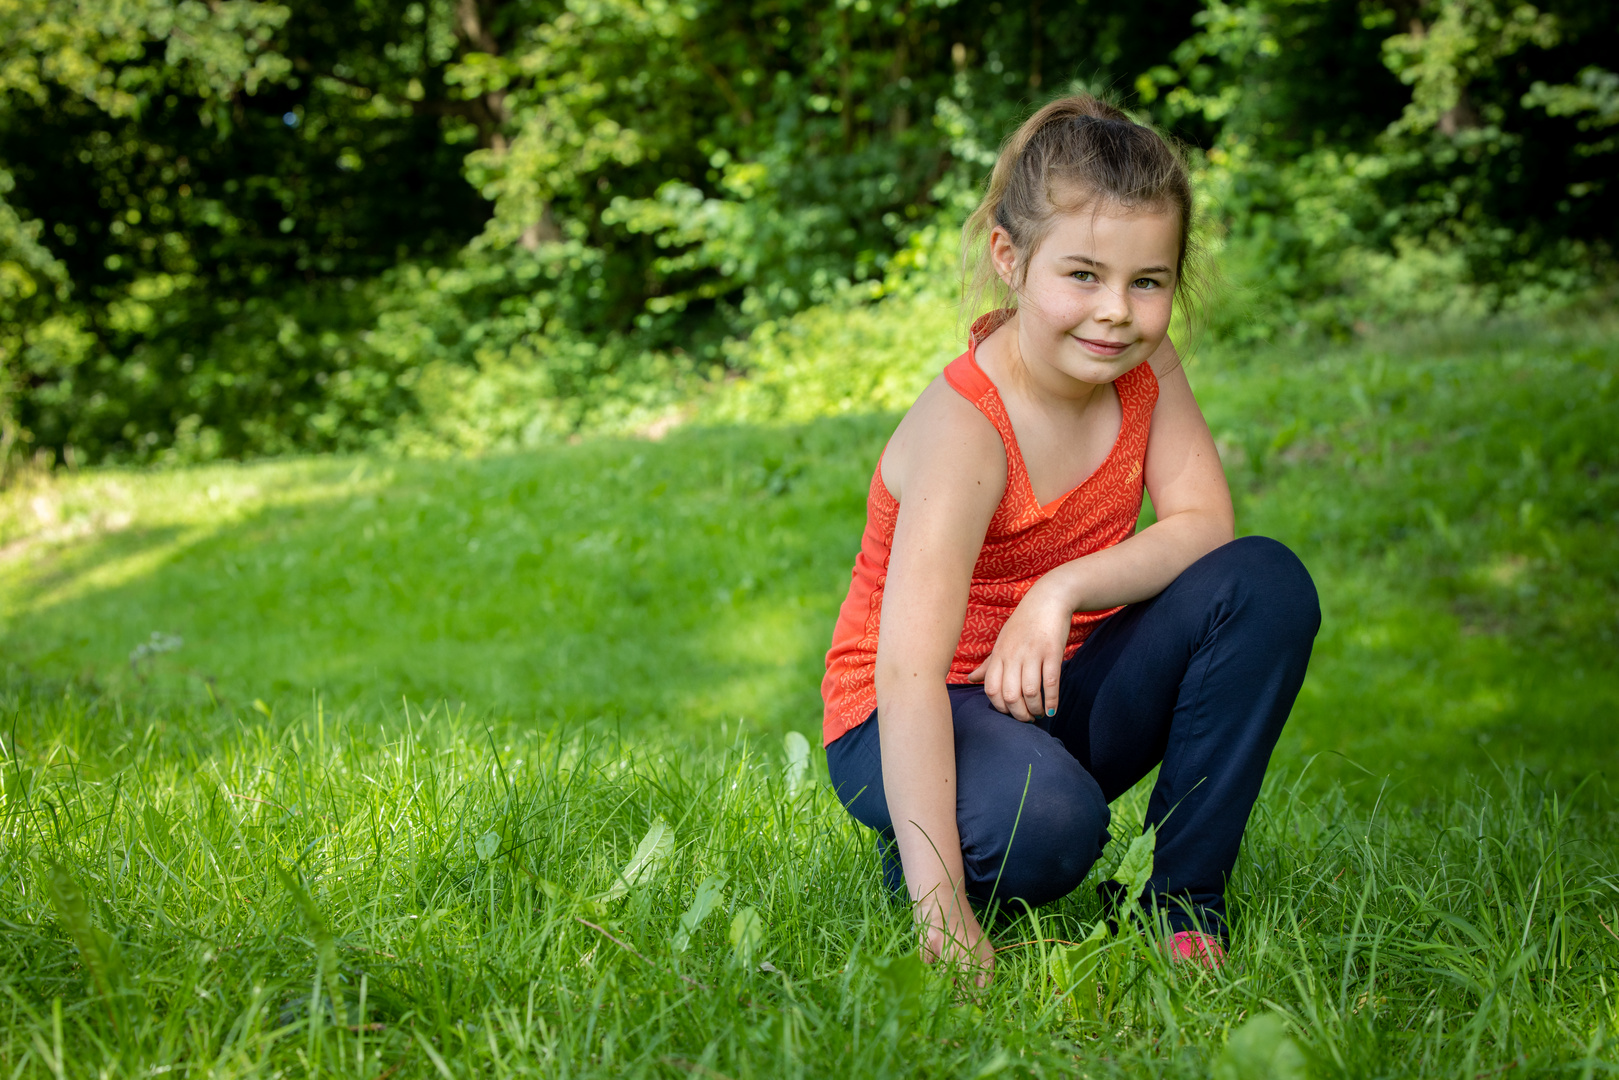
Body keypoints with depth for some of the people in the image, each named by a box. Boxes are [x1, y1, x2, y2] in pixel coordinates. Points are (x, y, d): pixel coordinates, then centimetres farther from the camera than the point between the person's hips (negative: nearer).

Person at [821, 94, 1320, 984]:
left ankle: (1181, 901, -6)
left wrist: (1062, 592, -30)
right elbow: (907, 671, -37)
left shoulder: (1144, 368, -7)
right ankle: (915, 867, -1)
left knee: (1264, 582, -17)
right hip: (924, 716, -6)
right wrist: (941, 912, -44)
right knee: (1045, 820, -39)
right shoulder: (965, 429, -29)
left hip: (1057, 687, 7)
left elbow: (1204, 524, -13)